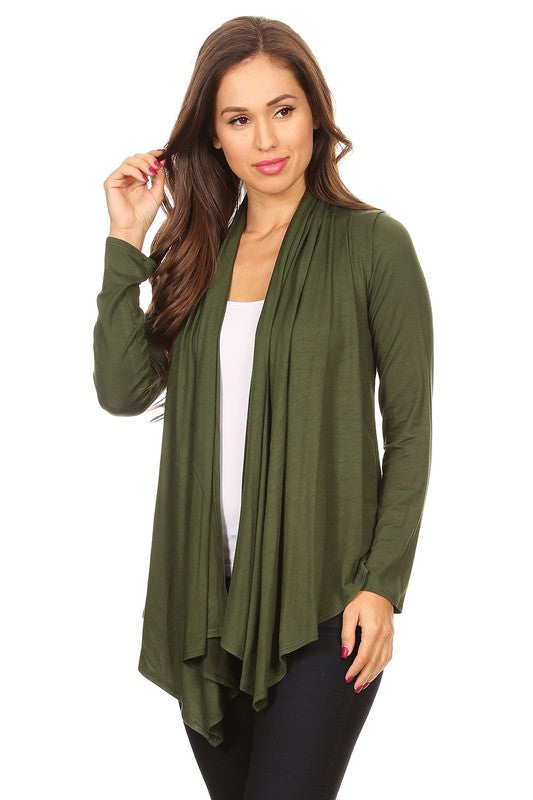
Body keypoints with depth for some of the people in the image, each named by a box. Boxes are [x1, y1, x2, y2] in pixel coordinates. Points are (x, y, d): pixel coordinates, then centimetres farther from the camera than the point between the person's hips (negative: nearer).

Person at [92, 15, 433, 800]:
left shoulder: (372, 243, -6)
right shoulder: (194, 250, 8)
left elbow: (410, 429, -4)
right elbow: (123, 390, -3)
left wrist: (384, 584, -10)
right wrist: (125, 245, -5)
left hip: (322, 600, -4)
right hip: (205, 589, 5)